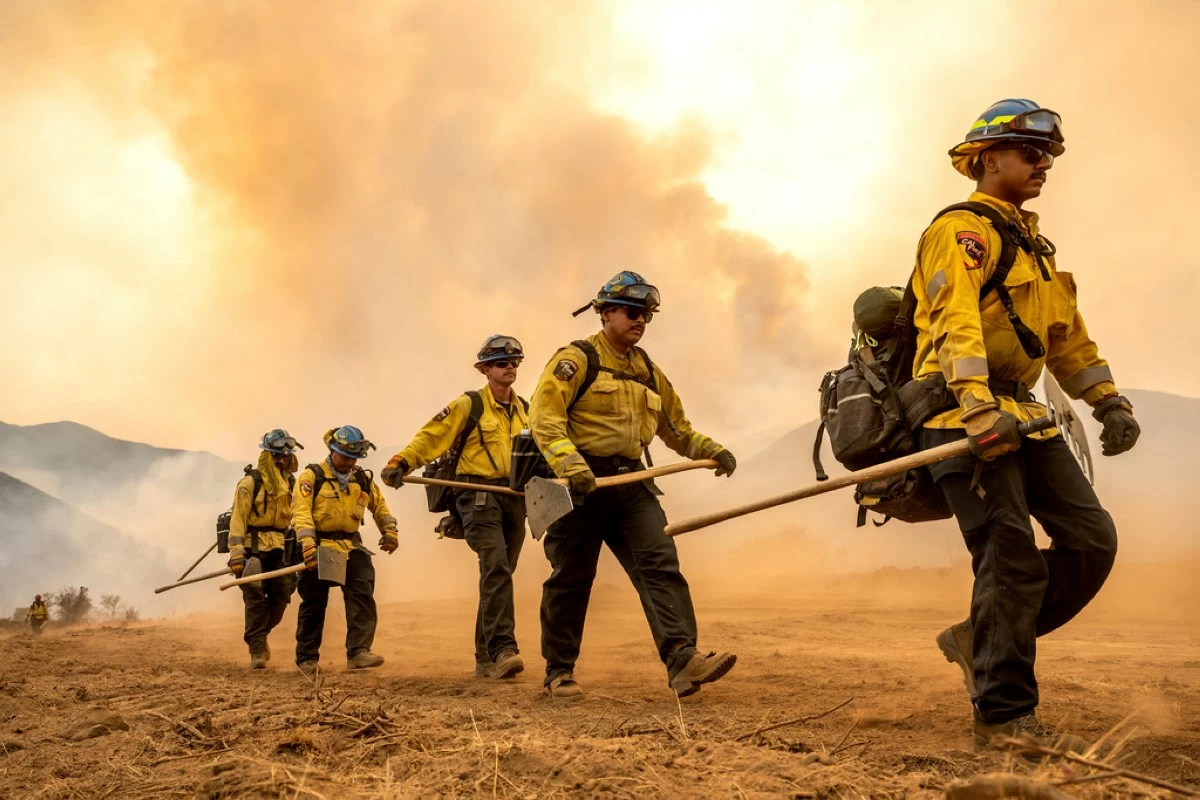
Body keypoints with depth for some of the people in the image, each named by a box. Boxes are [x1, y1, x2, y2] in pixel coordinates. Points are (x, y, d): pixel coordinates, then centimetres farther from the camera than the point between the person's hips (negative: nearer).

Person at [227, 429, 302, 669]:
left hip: (279, 549, 5)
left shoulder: (290, 483, 10)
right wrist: (236, 554, -18)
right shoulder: (251, 482, -8)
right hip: (254, 548, -5)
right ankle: (257, 651, 1)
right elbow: (238, 519, -11)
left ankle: (260, 635, 28)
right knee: (256, 600, -6)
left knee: (281, 595, 4)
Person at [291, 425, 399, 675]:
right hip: (319, 547, -3)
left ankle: (358, 652, -15)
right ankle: (306, 659, 19)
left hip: (351, 547, 4)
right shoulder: (312, 476, -6)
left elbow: (379, 505, 21)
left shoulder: (362, 479, 9)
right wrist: (308, 545, -27)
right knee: (314, 604, 6)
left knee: (362, 596, -13)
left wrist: (389, 531, 9)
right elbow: (301, 512, -16)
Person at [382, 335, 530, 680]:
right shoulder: (469, 405, -1)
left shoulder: (523, 409, 16)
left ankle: (485, 658, 17)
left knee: (500, 574, 8)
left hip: (513, 497, 6)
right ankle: (503, 649, -29)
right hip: (478, 494, -6)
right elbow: (431, 436, -9)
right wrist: (401, 462, -23)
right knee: (495, 565, -24)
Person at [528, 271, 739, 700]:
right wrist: (568, 463, -30)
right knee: (571, 578, 3)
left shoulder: (647, 371, 18)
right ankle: (559, 672, 17)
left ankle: (682, 660, -17)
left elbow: (676, 427, 26)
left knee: (660, 564, -10)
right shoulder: (576, 359, -4)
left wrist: (711, 450, 10)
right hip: (581, 483, -5)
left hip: (630, 482, 6)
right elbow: (543, 416, -16)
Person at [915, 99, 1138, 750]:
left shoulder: (1031, 243, 25)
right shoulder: (961, 229, -5)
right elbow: (955, 324, -22)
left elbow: (1067, 335, 28)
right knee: (1013, 560, -11)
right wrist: (978, 408, -34)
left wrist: (1108, 401, 18)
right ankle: (1003, 713, -1)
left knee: (1092, 539, 3)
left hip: (1021, 413, 9)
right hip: (965, 416, -9)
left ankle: (982, 638, 13)